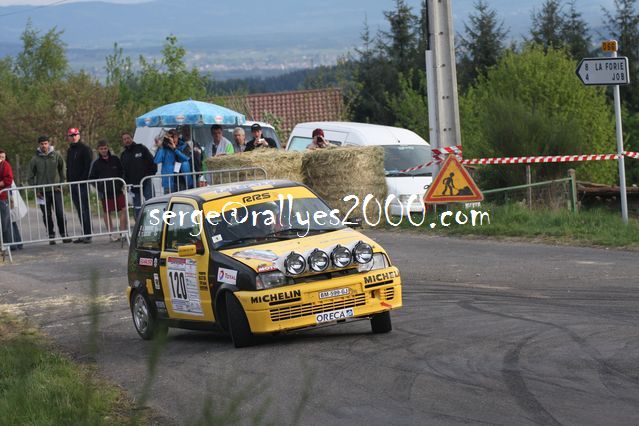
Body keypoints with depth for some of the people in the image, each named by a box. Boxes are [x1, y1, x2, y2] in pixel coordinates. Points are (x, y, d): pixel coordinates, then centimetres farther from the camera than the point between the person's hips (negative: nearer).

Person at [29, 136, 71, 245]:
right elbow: (31, 177, 7)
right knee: (47, 216, 4)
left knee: (60, 213, -6)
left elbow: (62, 170, 10)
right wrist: (35, 190, -1)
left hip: (56, 190, -1)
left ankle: (64, 234, 2)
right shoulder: (35, 159, 1)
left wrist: (61, 184, 1)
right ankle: (51, 236, 12)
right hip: (43, 192, 1)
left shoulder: (56, 155, 1)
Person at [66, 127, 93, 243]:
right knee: (79, 211, 7)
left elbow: (88, 166, -11)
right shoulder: (70, 150, 19)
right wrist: (68, 181, 13)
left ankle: (87, 235, -10)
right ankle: (84, 234, 9)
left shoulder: (85, 148, -4)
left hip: (82, 184, -7)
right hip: (73, 184, 7)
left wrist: (83, 180, -17)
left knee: (84, 209, -9)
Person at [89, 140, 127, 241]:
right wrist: (99, 188, -6)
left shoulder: (115, 159, 6)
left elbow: (122, 172, 16)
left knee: (123, 210, -6)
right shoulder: (96, 163, 2)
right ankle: (112, 234, 9)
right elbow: (92, 178, 5)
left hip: (118, 191, 1)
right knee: (107, 213, 2)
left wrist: (121, 184, 2)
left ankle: (123, 232, 0)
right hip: (105, 193, -1)